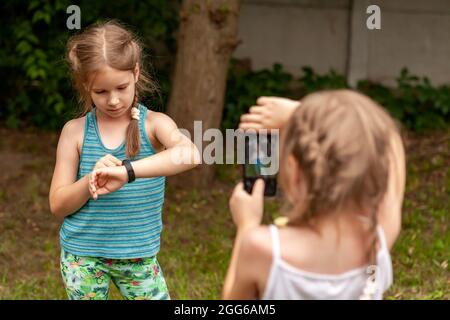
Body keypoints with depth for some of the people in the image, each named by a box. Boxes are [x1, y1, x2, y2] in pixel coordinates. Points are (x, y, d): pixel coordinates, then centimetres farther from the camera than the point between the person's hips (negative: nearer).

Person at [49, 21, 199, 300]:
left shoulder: (154, 124, -8)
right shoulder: (75, 131, -4)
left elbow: (189, 154, -31)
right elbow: (58, 205, -2)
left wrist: (125, 171, -42)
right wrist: (90, 181, -23)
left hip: (139, 256, -1)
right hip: (83, 255, 1)